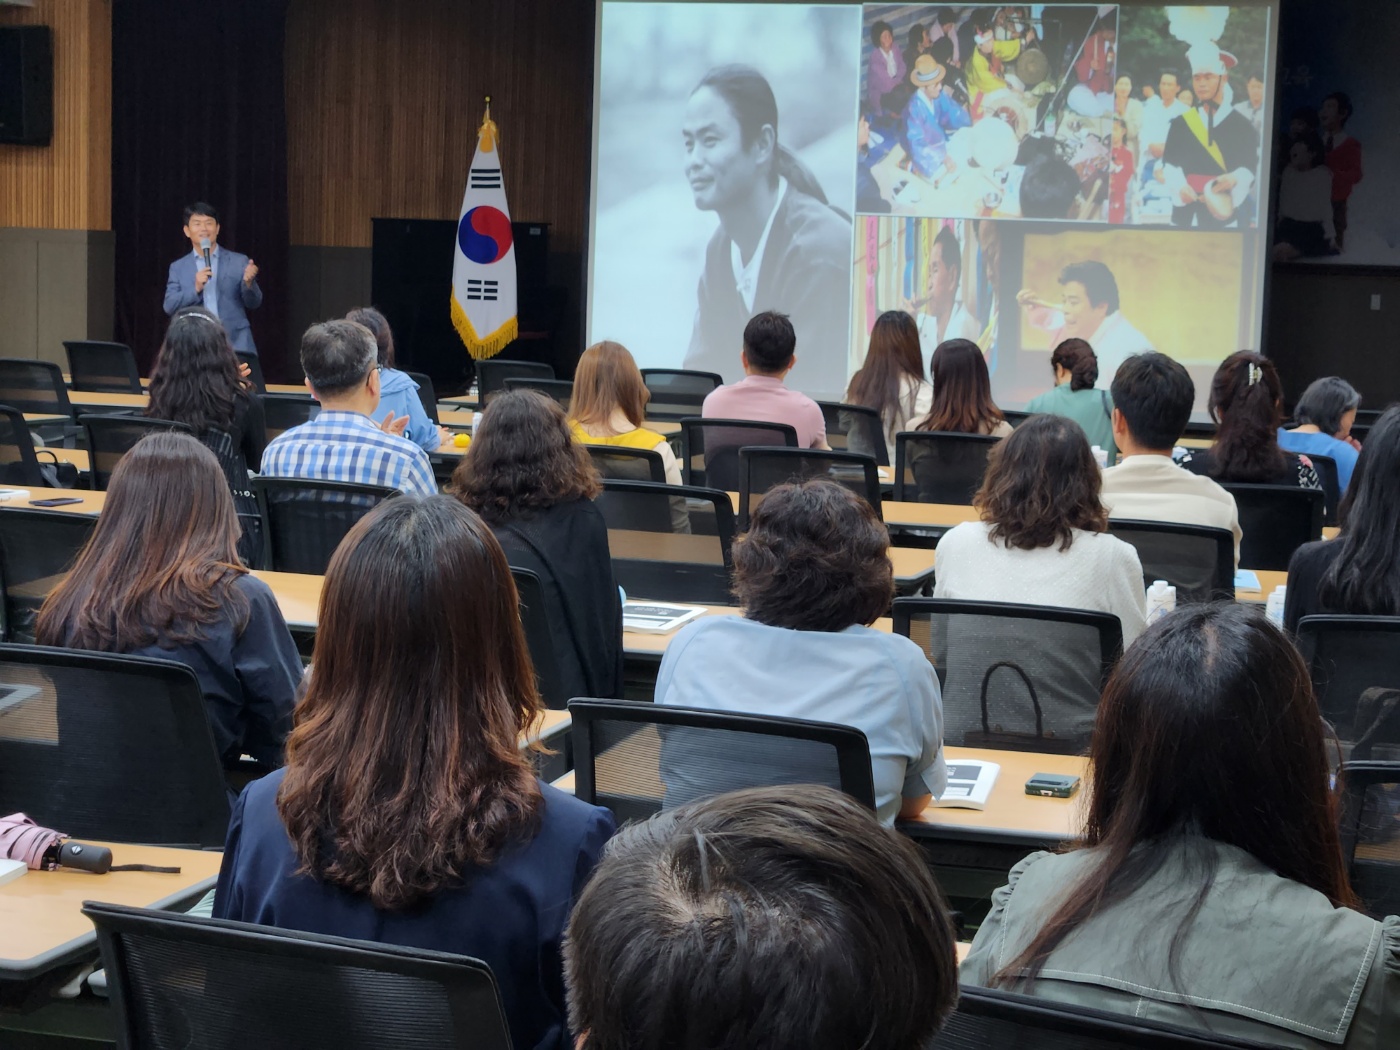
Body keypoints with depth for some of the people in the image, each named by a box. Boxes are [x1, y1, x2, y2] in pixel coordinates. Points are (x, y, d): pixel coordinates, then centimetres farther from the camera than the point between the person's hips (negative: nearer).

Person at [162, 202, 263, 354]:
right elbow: (170, 308, 1)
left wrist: (248, 283, -17)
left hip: (236, 345, 0)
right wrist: (196, 288, -15)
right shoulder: (178, 267, 10)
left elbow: (254, 303, 5)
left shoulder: (239, 261, 7)